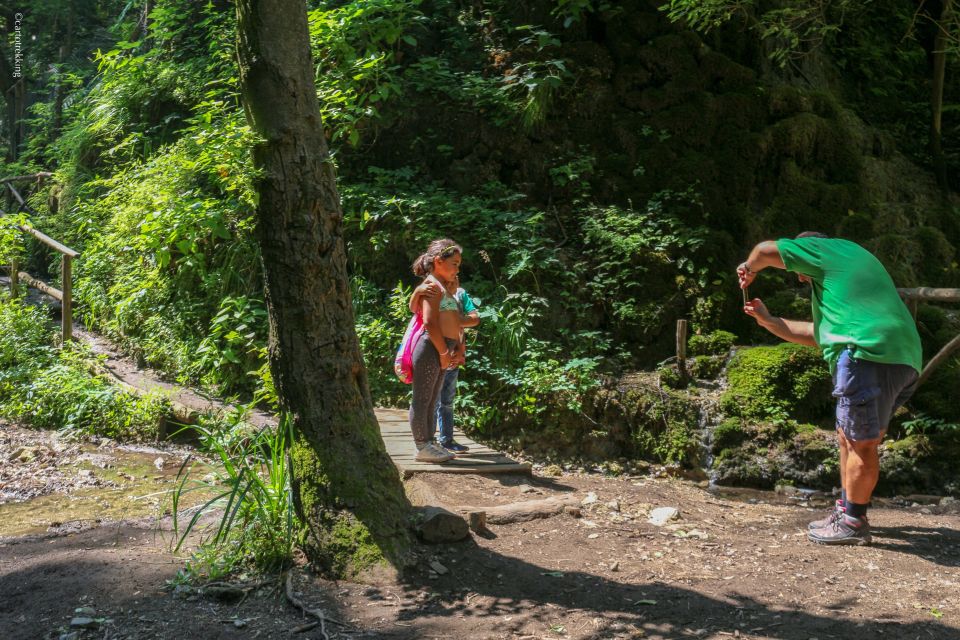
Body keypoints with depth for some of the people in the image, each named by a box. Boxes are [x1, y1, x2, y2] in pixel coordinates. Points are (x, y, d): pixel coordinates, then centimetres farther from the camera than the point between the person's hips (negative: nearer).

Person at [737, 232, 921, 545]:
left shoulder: (829, 249, 11)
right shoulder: (852, 264, 35)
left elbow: (765, 250, 6)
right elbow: (819, 333, 34)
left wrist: (749, 269, 27)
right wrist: (768, 321, 34)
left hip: (869, 352, -9)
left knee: (861, 442, -3)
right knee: (849, 437, 17)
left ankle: (853, 523, 5)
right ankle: (847, 510, 24)